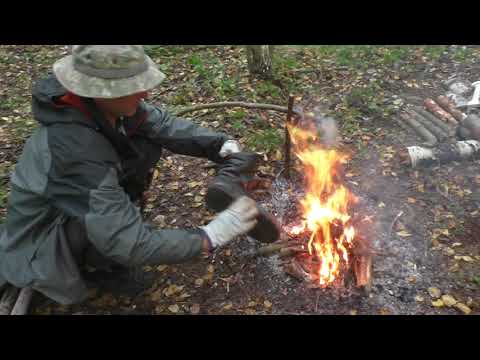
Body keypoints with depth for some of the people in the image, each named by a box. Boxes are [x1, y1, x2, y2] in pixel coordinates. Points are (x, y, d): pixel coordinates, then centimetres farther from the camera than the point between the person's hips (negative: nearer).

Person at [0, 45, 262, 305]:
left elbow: (162, 125, -10)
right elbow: (129, 245, -40)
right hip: (43, 241, -6)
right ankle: (102, 263, 3)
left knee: (147, 146, -5)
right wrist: (211, 236, -38)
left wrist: (224, 146, -24)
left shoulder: (102, 101, -19)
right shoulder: (75, 150, -40)